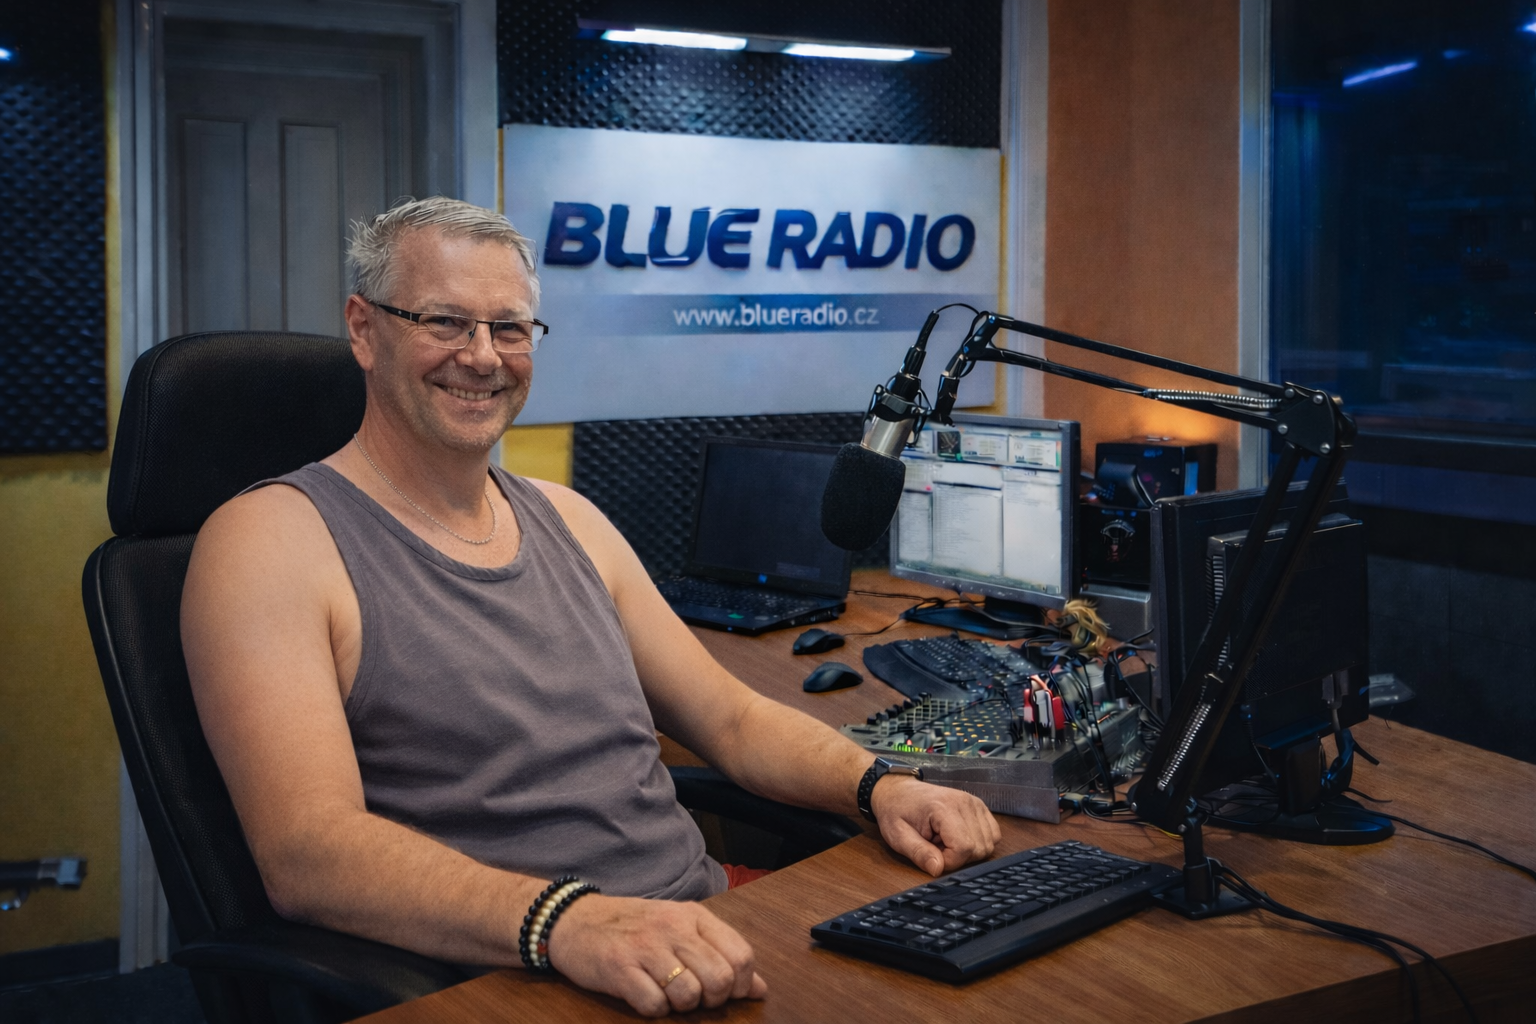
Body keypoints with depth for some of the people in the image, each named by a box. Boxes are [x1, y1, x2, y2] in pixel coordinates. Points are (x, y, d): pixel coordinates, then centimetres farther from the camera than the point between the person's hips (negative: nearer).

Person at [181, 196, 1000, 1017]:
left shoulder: (568, 520, 18)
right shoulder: (272, 538, -5)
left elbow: (732, 718, 20)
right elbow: (308, 851, -19)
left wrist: (879, 786, 0)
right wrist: (564, 922, -34)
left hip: (709, 952, 8)